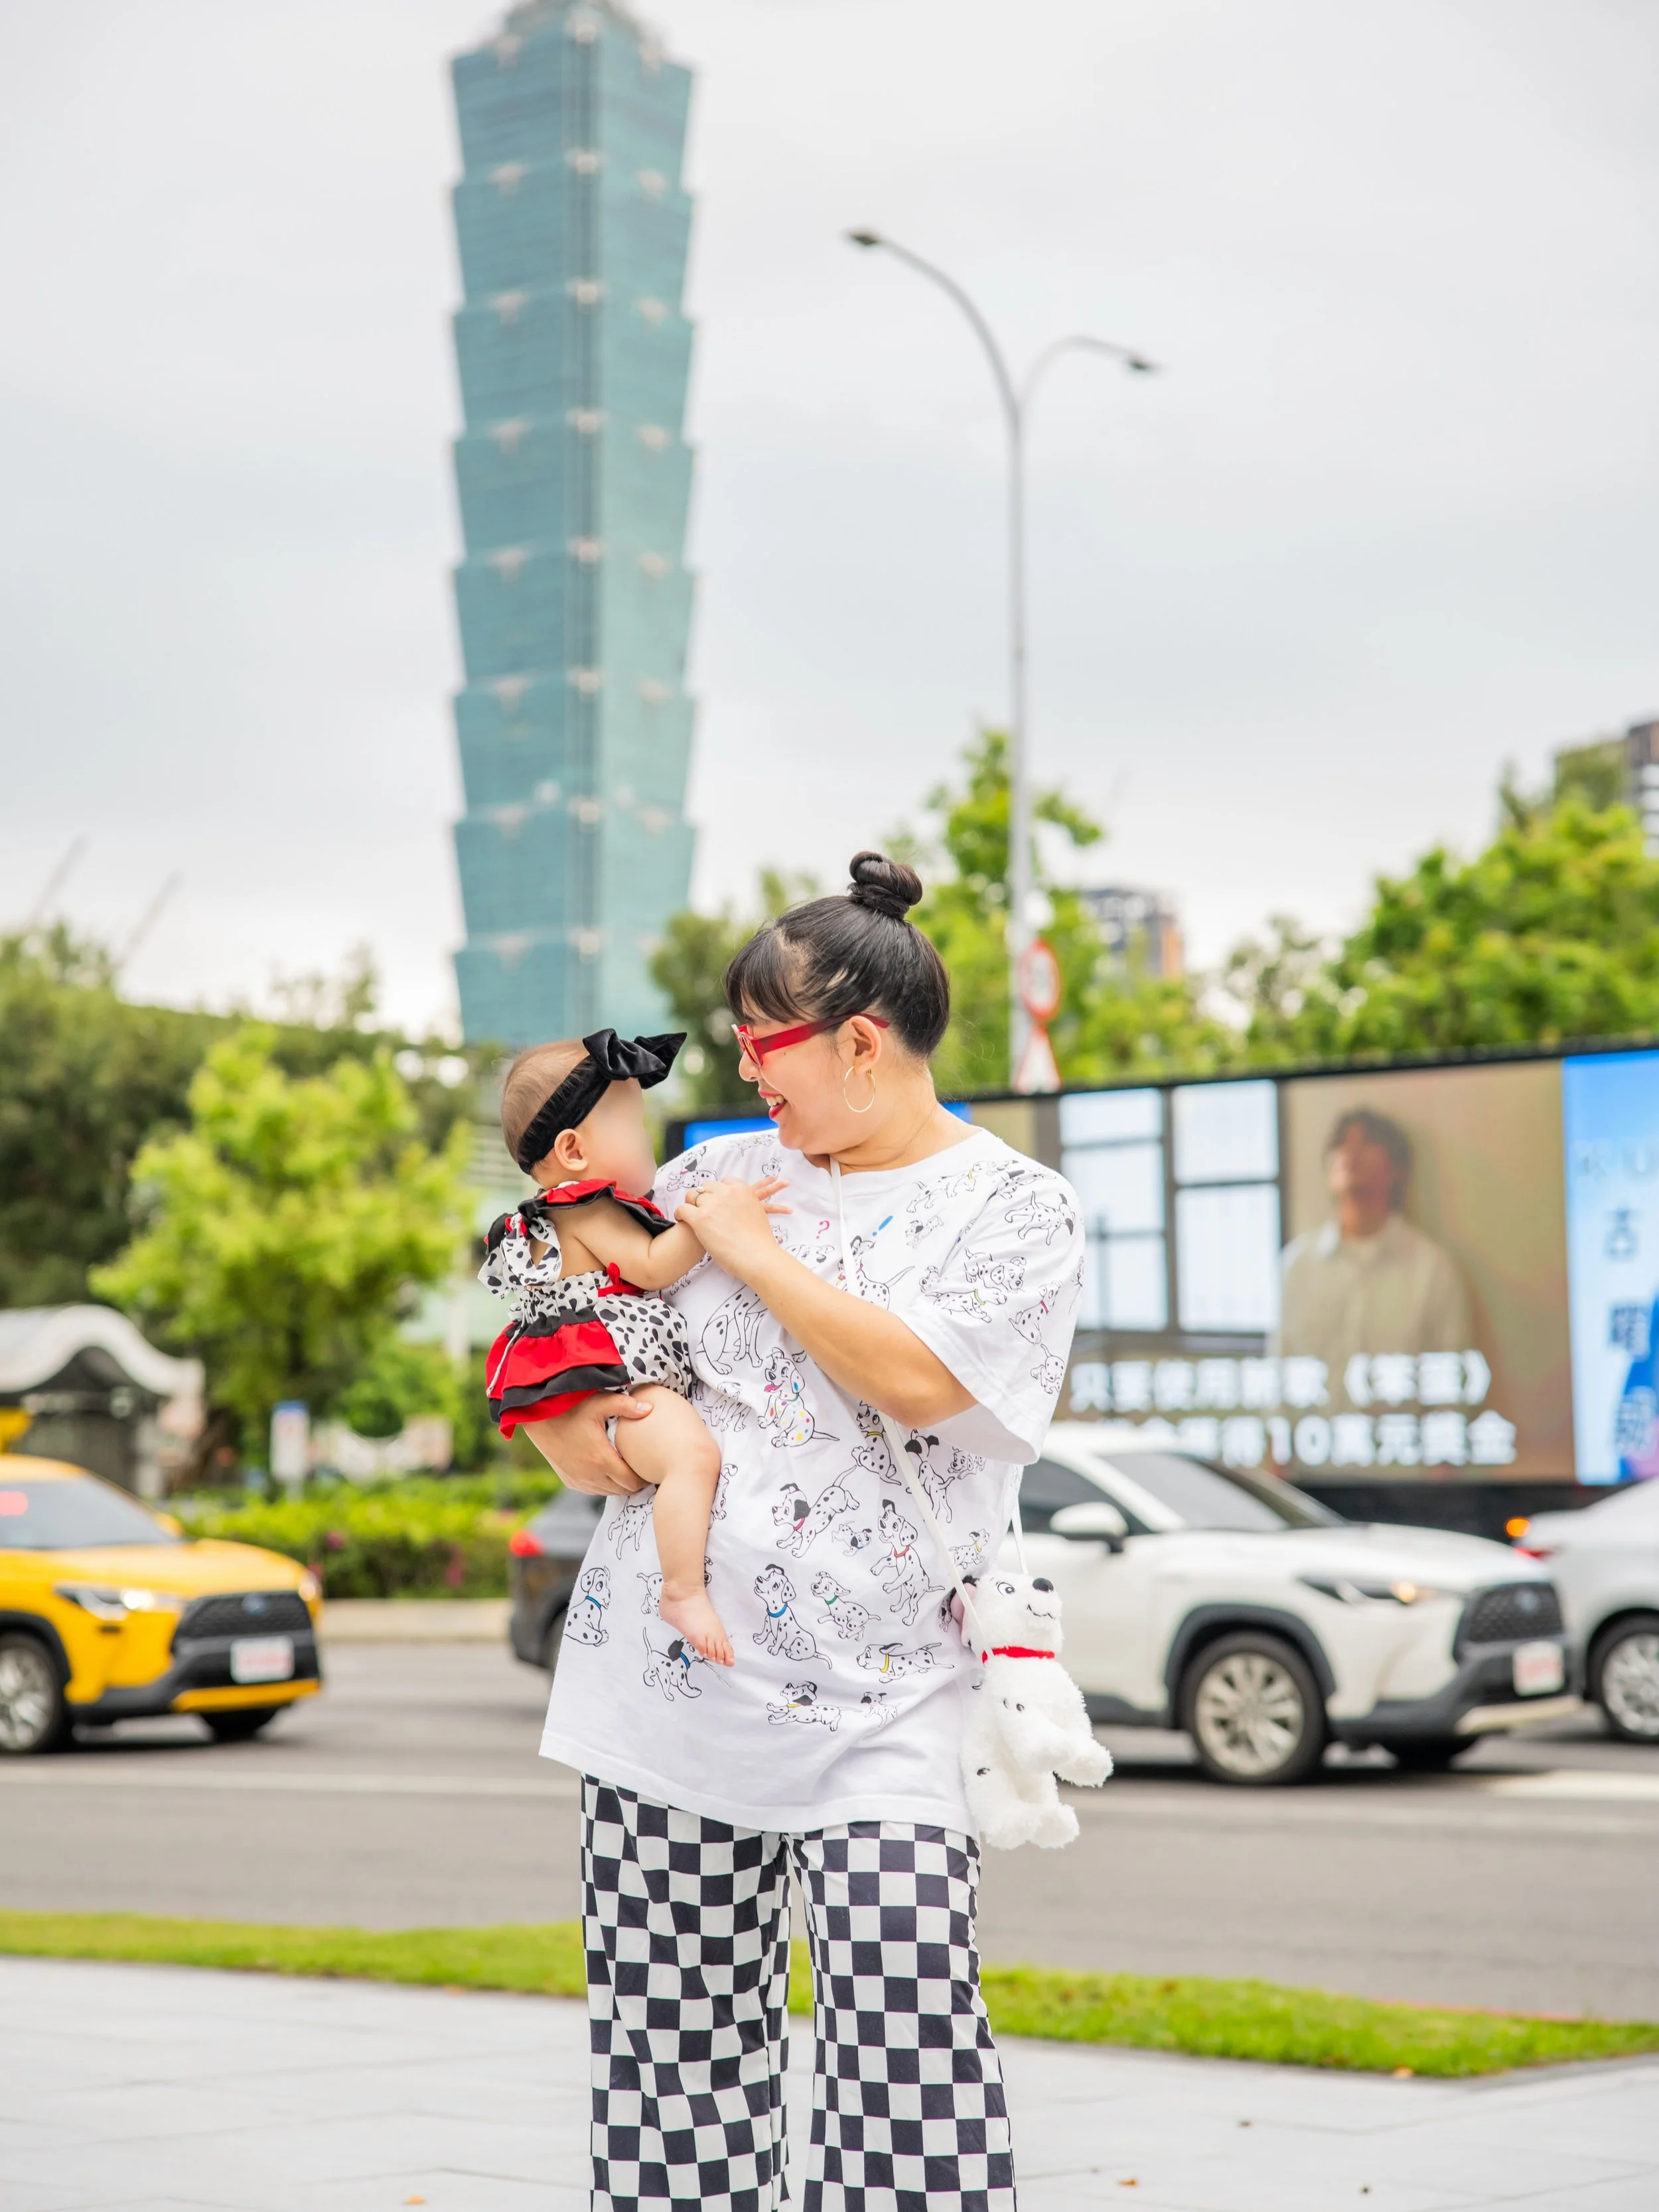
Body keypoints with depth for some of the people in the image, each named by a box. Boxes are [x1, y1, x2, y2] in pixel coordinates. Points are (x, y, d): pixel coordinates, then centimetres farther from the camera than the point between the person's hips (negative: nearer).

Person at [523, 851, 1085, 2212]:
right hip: (667, 1680, 4)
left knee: (907, 2042, -12)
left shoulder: (1017, 1210, 1)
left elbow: (919, 1378, -16)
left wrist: (751, 1250, -7)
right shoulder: (721, 1174, 14)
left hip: (876, 1708, -4)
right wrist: (571, 1430, -3)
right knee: (672, 2048, 6)